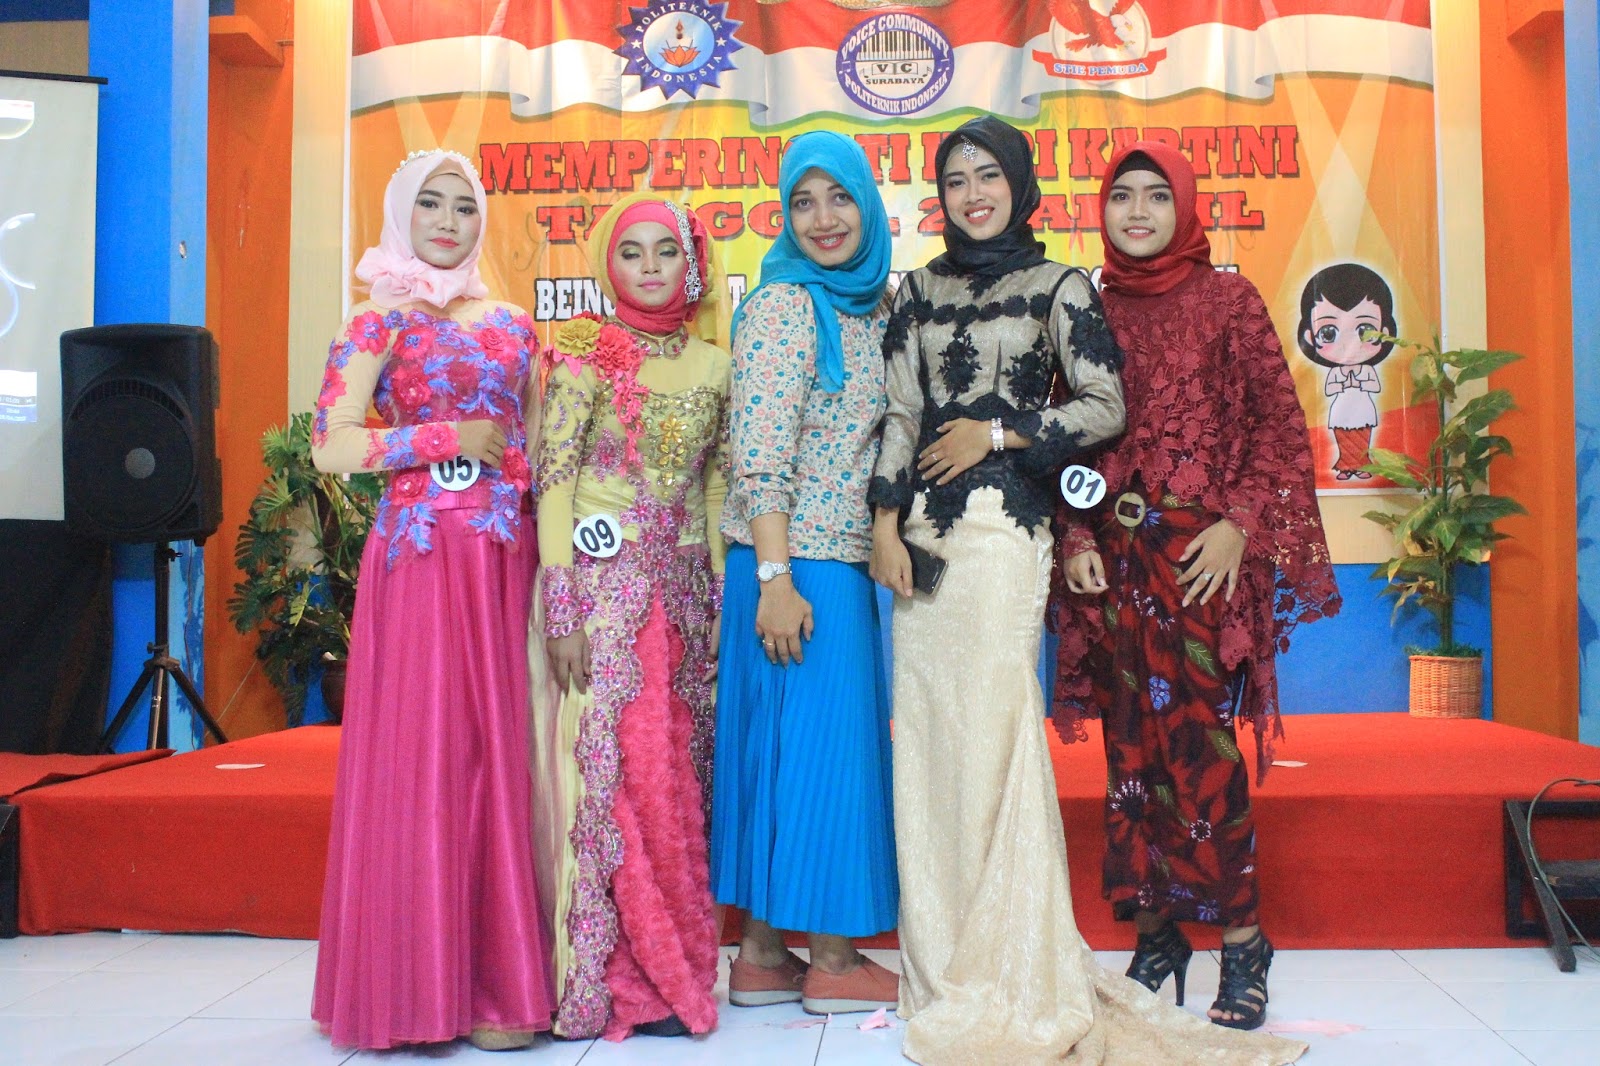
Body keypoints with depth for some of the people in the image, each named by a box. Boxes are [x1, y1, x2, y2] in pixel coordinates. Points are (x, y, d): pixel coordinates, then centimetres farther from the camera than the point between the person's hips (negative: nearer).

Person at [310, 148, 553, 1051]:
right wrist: (448, 440, -11)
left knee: (499, 750, 4)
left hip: (505, 555, 4)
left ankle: (499, 973, 12)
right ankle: (427, 981, 5)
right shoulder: (384, 319, 3)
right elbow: (332, 445, -6)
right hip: (424, 552, -4)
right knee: (425, 751, -4)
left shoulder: (512, 324, 17)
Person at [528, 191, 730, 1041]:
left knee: (678, 775, 5)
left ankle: (669, 970, 15)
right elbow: (552, 482, -6)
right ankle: (604, 977, 5)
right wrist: (560, 608, -13)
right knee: (608, 771, -6)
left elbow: (717, 487, 14)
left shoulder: (711, 366, 11)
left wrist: (722, 595, 8)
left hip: (682, 589, 4)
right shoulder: (583, 355, -1)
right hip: (602, 587, -4)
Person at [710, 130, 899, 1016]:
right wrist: (775, 578, -21)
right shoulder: (784, 306, -10)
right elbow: (760, 457, -16)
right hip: (796, 566, -8)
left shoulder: (872, 307, 14)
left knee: (787, 744, 11)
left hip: (847, 563, 8)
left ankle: (762, 954, 20)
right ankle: (831, 963, 11)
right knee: (814, 740, -1)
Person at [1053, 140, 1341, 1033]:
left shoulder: (1228, 300, 3)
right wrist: (1076, 538, 1)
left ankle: (1243, 939, 4)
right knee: (1132, 741, 5)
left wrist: (1239, 525, -10)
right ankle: (1154, 933, 15)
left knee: (1198, 739, -8)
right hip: (1112, 553, 3)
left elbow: (1279, 422, 0)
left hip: (1199, 553, -3)